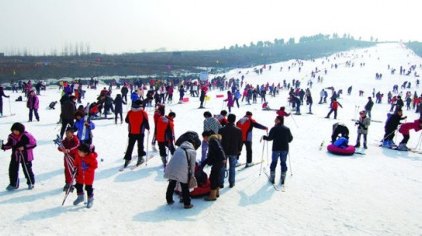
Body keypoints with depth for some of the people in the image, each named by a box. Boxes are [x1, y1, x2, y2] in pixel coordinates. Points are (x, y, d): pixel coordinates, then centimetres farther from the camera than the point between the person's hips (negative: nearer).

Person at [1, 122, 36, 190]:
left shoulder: (26, 136, -17)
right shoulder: (11, 136, -2)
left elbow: (34, 143, -15)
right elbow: (9, 145, 10)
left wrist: (24, 147, -23)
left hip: (25, 156, -5)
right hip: (15, 156, 5)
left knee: (27, 170, 7)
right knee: (12, 169, 6)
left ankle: (31, 183, 28)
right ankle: (13, 184, 23)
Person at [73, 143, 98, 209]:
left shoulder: (92, 157, -24)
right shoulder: (78, 155, -10)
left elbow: (95, 166, -16)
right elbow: (76, 163, 8)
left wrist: (88, 169, -24)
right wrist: (76, 169, 0)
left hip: (89, 176, -5)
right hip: (80, 175, 5)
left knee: (89, 188, 5)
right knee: (78, 186, 15)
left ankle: (90, 200, 24)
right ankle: (80, 197, 41)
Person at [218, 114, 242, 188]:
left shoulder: (222, 130, -8)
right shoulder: (238, 130, -7)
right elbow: (240, 143, -1)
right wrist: (239, 151, 11)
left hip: (223, 151, 0)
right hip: (234, 152, 0)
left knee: (222, 167, 10)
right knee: (232, 168, 10)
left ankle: (221, 183, 13)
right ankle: (231, 183, 15)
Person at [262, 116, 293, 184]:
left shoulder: (274, 129, -8)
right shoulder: (287, 129, 5)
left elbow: (270, 138, -12)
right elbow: (290, 138, 11)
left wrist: (264, 137, 6)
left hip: (276, 149, -3)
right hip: (285, 149, 3)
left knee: (274, 162, 9)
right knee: (283, 163, 11)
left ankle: (272, 178, 12)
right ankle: (282, 179, 12)